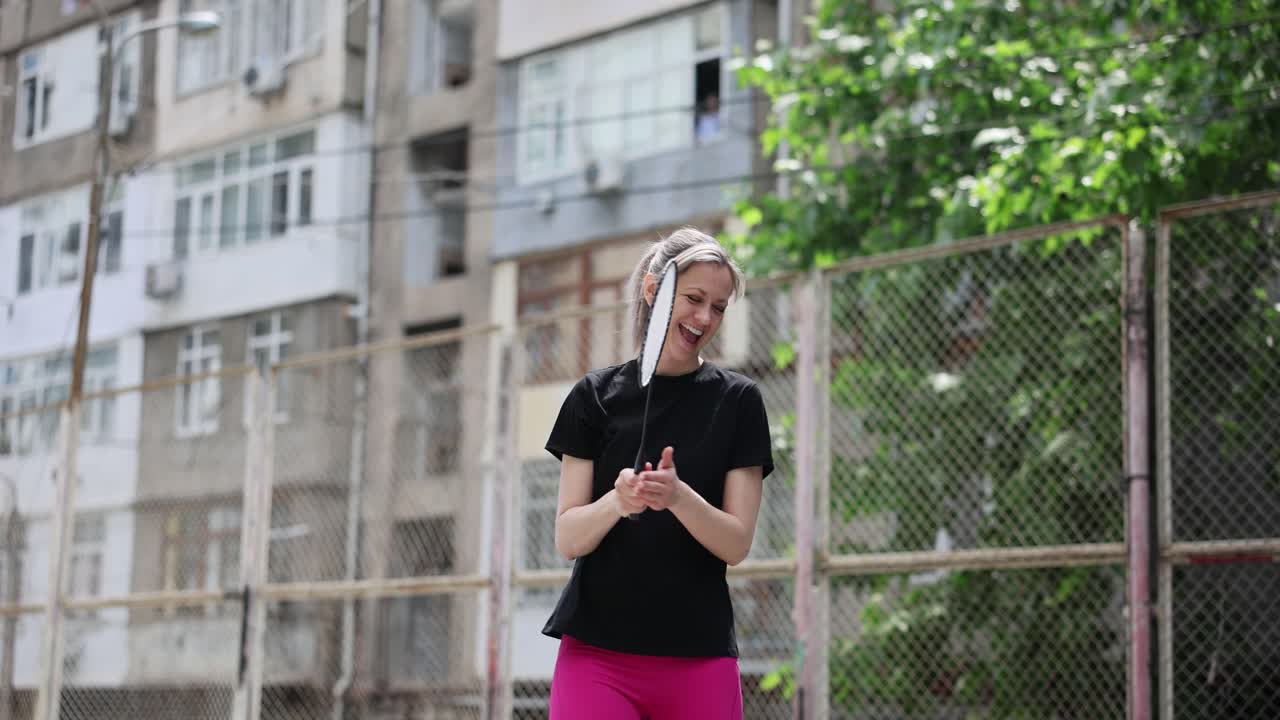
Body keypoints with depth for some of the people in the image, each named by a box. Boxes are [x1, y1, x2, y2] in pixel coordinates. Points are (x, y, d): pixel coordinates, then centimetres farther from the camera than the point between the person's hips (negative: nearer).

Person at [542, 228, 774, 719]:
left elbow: (736, 544, -2)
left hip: (700, 657, 1)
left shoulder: (738, 401, 4)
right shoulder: (596, 395, 5)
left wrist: (678, 496, -21)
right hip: (596, 653, 0)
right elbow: (567, 539, 0)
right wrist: (618, 500, -21)